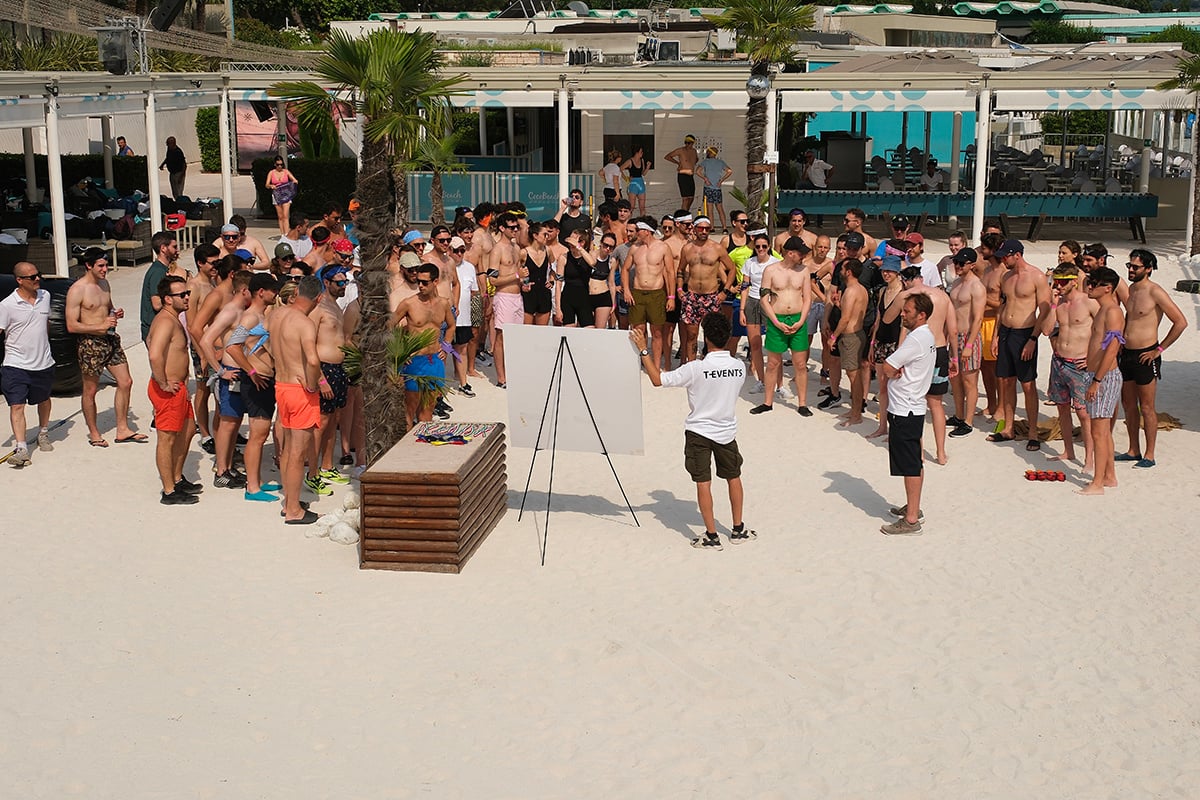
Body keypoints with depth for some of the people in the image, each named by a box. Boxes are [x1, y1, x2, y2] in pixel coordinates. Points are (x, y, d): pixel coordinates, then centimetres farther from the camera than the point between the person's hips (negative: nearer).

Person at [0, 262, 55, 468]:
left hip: (43, 363, 5)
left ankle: (43, 434, 45)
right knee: (17, 406, -12)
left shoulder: (45, 296, 2)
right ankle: (20, 448, -15)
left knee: (44, 400, 22)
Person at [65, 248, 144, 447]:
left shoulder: (104, 284, 10)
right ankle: (94, 434, 18)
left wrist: (116, 313, 3)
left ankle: (123, 429, 16)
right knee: (90, 391, 4)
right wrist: (101, 326, -21)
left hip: (111, 340, 7)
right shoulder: (77, 290, -13)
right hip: (90, 343, -7)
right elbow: (71, 326, -16)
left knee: (125, 382, 6)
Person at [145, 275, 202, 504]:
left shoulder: (174, 319, 12)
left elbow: (150, 342, 30)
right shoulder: (166, 321, -21)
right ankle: (169, 492, 7)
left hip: (178, 387, 11)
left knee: (188, 430, 22)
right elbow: (155, 355, -37)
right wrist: (164, 384, -25)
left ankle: (177, 479, 35)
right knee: (167, 439, -1)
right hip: (168, 390, -11)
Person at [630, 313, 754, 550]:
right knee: (734, 478, 19)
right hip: (727, 431, 4)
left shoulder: (696, 369, -21)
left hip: (699, 432, -4)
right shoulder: (739, 367, -8)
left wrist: (643, 350, -10)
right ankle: (738, 530, 27)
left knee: (703, 483, 2)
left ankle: (712, 537, 4)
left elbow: (657, 379, -16)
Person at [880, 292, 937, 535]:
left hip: (904, 411, -10)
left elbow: (886, 367, -21)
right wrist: (898, 370, -9)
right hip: (912, 408, 10)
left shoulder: (916, 339, -20)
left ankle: (911, 519, -1)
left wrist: (894, 371, -1)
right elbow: (891, 367, 12)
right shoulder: (926, 336, 12)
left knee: (910, 465, -5)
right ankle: (913, 508, 29)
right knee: (914, 463, 18)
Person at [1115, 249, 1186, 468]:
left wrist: (1159, 349, -12)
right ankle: (1133, 450, 22)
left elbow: (1181, 322, -15)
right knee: (1128, 404, 12)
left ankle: (1149, 455, 5)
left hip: (1145, 357, -7)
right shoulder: (1129, 289, 9)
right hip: (1126, 354, 7)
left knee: (1146, 408, -2)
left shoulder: (1155, 292, -14)